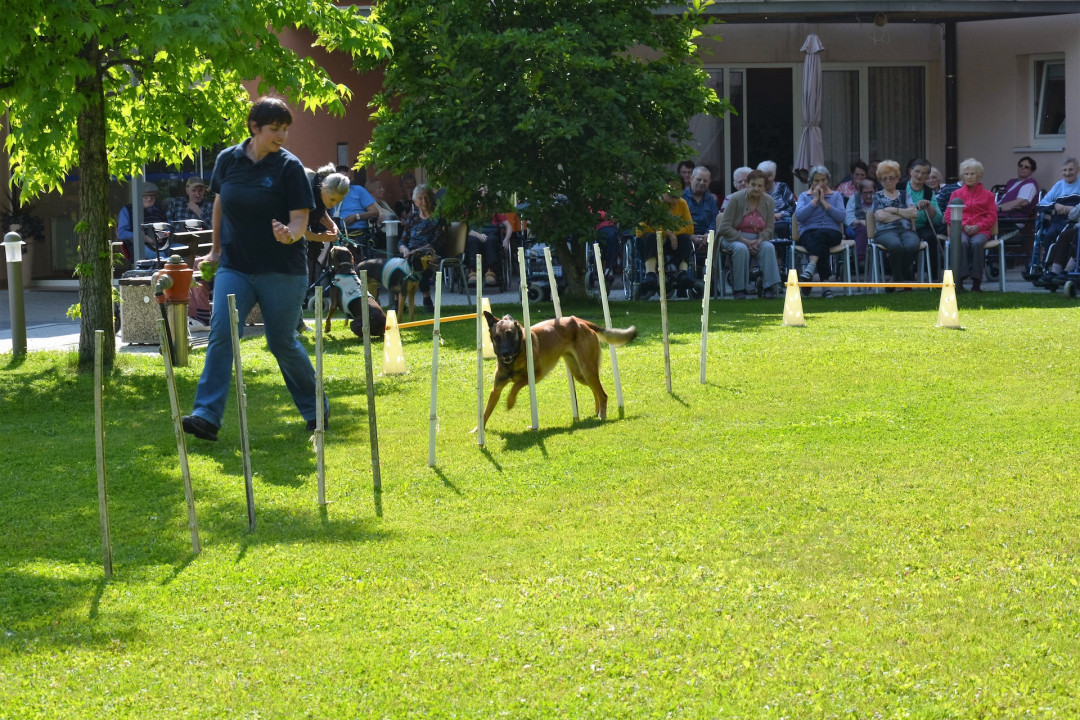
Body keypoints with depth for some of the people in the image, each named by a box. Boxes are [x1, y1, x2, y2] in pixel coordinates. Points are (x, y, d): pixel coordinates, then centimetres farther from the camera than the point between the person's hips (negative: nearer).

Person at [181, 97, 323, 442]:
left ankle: (315, 409, 26)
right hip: (234, 267, 3)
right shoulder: (228, 160, 2)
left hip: (282, 271, -3)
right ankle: (207, 416, -18)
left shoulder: (289, 167, -8)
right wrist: (215, 249, 21)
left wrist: (290, 234, -34)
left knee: (283, 342, 4)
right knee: (220, 333, -13)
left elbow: (300, 219, -11)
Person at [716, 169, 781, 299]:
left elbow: (769, 227, 3)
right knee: (741, 249, -36)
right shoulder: (736, 199, -10)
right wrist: (745, 241, -20)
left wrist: (759, 241, -17)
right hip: (733, 238, -3)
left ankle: (770, 287, -31)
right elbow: (725, 227, -12)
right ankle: (739, 290, -29)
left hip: (758, 239, 3)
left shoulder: (768, 201, 1)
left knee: (769, 247, -29)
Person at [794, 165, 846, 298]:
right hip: (808, 234, 0)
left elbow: (841, 217, 0)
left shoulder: (836, 196, 19)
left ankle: (810, 269, -58)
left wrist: (823, 201, 0)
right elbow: (799, 216, -2)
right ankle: (825, 283, -46)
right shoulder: (804, 196, 19)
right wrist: (815, 200, 0)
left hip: (832, 234, 0)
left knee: (820, 234, -38)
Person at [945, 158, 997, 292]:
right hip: (960, 229, 0)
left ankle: (976, 281, -33)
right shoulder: (957, 194, 18)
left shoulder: (987, 195, 16)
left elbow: (992, 216, 8)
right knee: (962, 242, -36)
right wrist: (964, 226, -7)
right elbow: (949, 215, 9)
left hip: (980, 230, 0)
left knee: (977, 243, -36)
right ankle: (960, 279, -37)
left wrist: (978, 226, -10)